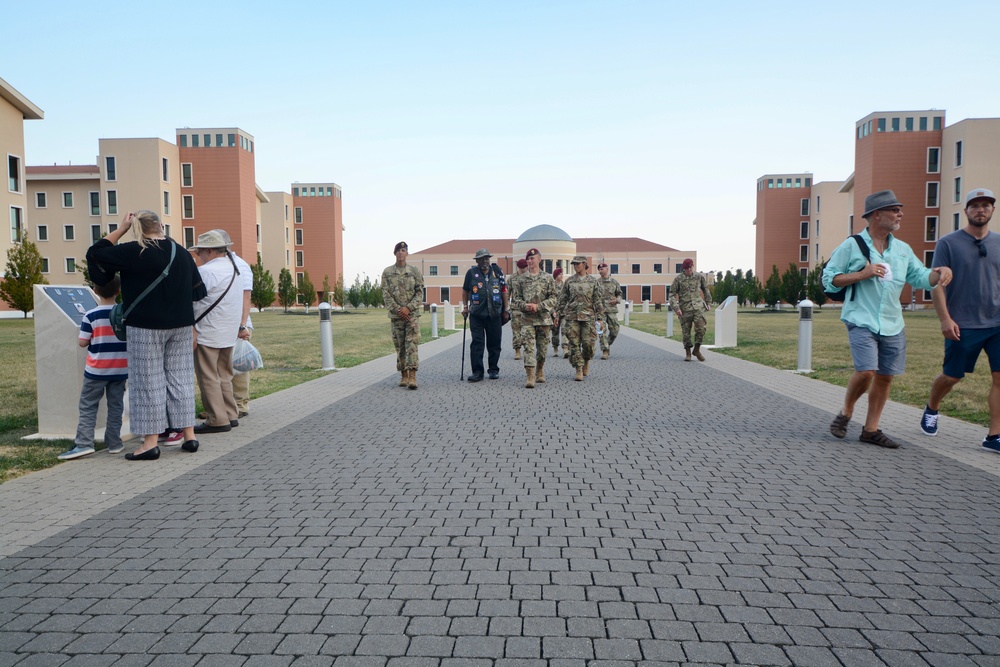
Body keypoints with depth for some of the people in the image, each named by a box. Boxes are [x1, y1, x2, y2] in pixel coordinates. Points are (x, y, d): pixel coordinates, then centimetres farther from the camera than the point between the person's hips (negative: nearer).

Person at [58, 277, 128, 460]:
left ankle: (84, 443, -2)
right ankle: (114, 443, 14)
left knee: (87, 406, 5)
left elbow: (82, 342, -8)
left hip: (96, 369, -3)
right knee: (115, 406, 11)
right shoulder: (126, 313, -1)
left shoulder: (91, 316, -10)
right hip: (120, 369, 3)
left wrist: (95, 338, 11)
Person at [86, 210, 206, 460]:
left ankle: (151, 442, 2)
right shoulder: (181, 252, 7)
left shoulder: (134, 252, -9)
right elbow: (197, 292, 10)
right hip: (181, 326, 5)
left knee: (148, 382, 0)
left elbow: (94, 254, 0)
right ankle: (189, 436, 12)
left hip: (146, 327, -5)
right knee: (181, 378, 9)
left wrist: (120, 229, 5)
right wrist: (192, 329, 17)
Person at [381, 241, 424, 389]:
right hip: (396, 315, 1)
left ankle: (412, 376, -14)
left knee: (412, 344, -10)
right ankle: (404, 375, 16)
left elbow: (420, 293, 0)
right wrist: (397, 309, -11)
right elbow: (385, 294, 0)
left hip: (412, 314, -1)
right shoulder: (387, 272, 5)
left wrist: (408, 308, -12)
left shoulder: (414, 271, 4)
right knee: (400, 346, 6)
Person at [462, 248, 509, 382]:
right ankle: (477, 371, 0)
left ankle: (494, 370, 19)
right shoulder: (471, 273, 2)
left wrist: (505, 310, 9)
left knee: (494, 343, 7)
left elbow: (504, 291, 10)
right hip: (476, 314, -1)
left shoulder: (497, 271, 6)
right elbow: (465, 291, 13)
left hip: (494, 314, 2)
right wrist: (465, 307, 9)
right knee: (477, 343, -4)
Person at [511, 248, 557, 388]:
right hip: (527, 319, 0)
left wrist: (538, 306, -13)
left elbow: (553, 298, -1)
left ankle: (540, 370, 32)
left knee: (542, 347, 9)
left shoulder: (548, 278, 3)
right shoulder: (521, 279, 7)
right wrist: (525, 306, -12)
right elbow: (516, 299, 9)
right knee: (528, 346, -10)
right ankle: (530, 376, -13)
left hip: (544, 318, 0)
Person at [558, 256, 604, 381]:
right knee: (574, 344, -3)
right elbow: (562, 299, 11)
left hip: (588, 316, -1)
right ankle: (579, 370, 3)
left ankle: (586, 361, 24)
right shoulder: (569, 281, 8)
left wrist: (600, 318, -1)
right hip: (572, 316, 1)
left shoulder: (593, 281, 5)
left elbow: (598, 300, 4)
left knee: (588, 343, -5)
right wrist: (560, 315, 5)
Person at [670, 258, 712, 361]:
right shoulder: (678, 279, -1)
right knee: (686, 331, 2)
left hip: (698, 307, 1)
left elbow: (705, 289, 22)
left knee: (701, 328, -11)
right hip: (685, 308, -1)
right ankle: (687, 353, 17)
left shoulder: (699, 277, 7)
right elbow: (672, 294, -1)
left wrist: (708, 302, 22)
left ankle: (697, 350, 8)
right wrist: (676, 308, -12)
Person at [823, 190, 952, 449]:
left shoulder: (903, 249, 14)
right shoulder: (852, 246, -2)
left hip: (893, 325, 6)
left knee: (885, 376, 6)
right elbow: (829, 279, -4)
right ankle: (845, 413, 8)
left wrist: (939, 272, -7)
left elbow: (920, 278, 15)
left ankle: (871, 429, 18)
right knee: (866, 371, -19)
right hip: (862, 322, -6)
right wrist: (862, 274, -15)